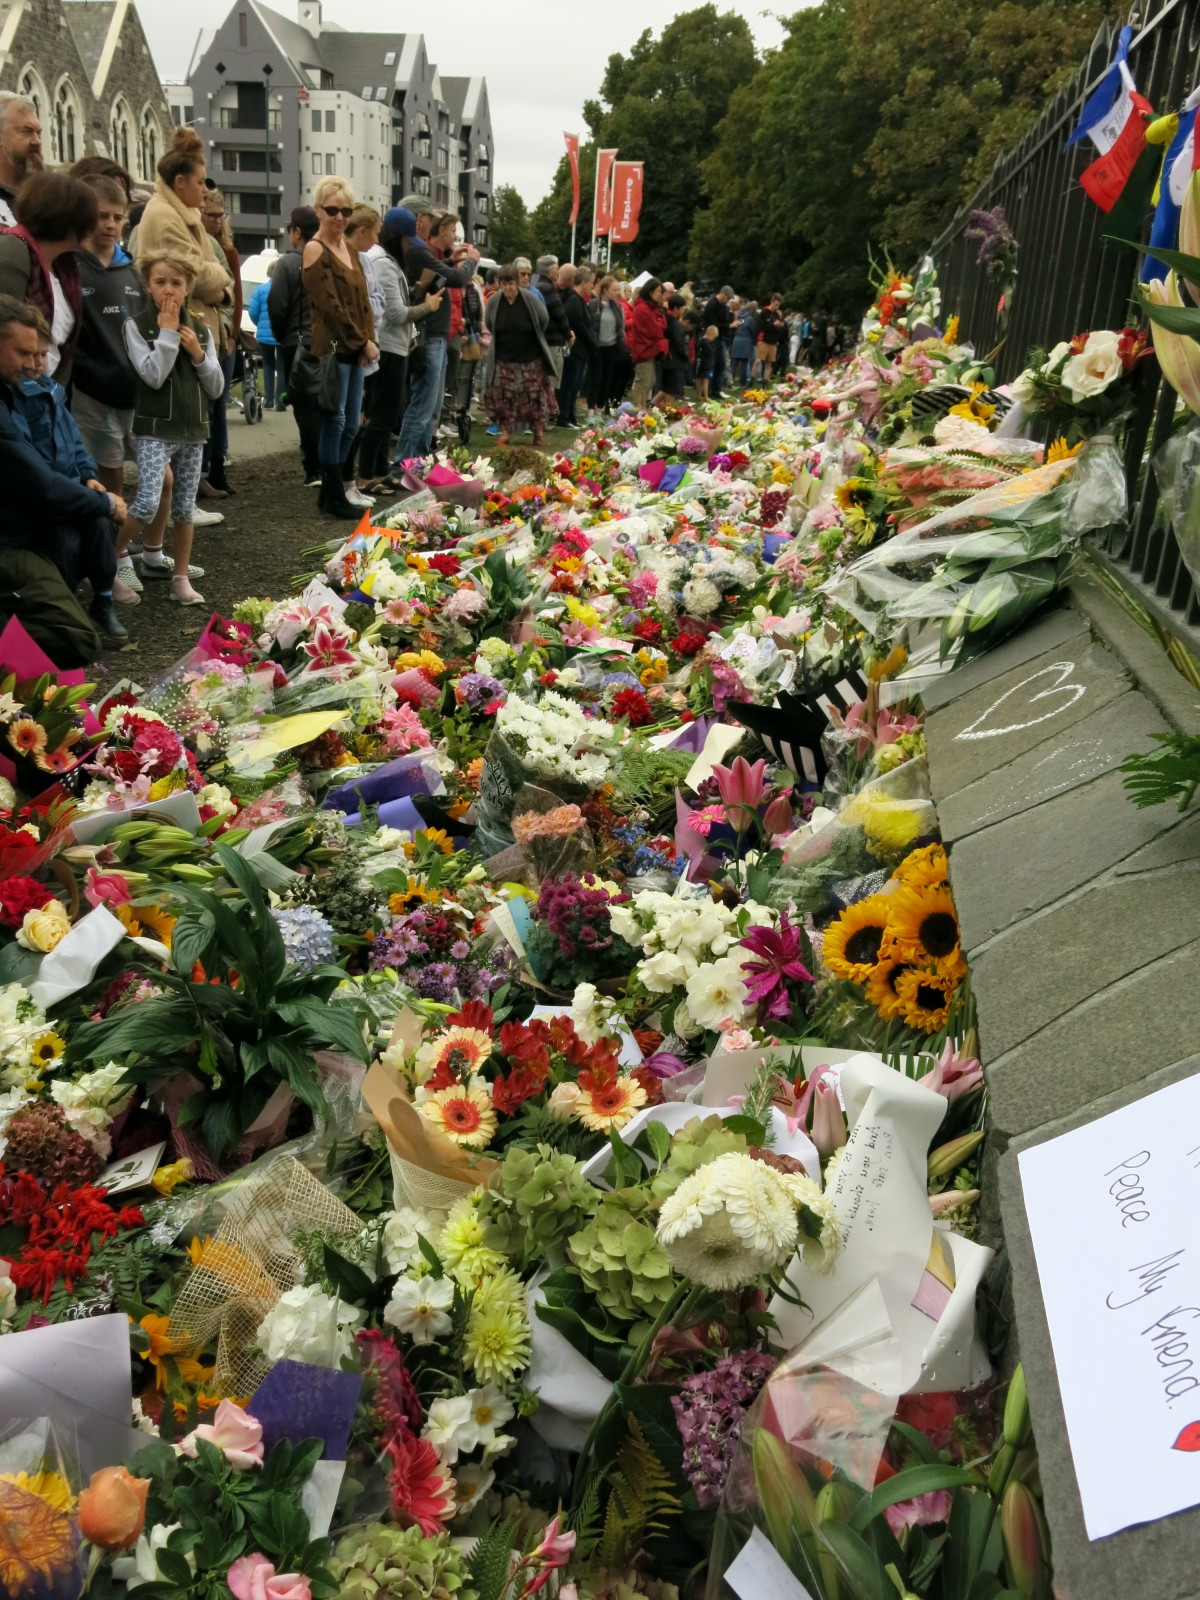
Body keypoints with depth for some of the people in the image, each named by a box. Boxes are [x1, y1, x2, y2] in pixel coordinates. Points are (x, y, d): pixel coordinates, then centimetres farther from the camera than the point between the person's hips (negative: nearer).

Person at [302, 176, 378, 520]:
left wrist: (368, 341, 1)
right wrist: (364, 342, -9)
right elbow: (331, 306, -13)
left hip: (355, 350, 8)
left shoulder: (349, 249, 17)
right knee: (335, 422, -4)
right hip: (331, 349, -8)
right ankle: (334, 498, 3)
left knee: (350, 424, 9)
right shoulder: (315, 250, -8)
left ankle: (331, 490, 19)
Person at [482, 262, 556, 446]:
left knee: (534, 396, 1)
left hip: (530, 358, -2)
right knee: (503, 396, -1)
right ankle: (505, 432, 8)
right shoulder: (494, 301, -6)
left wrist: (533, 339, 10)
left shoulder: (530, 298, -13)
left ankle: (538, 432, 13)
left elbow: (544, 320, 1)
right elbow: (489, 324, 12)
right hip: (503, 359, 2)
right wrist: (503, 338, 13)